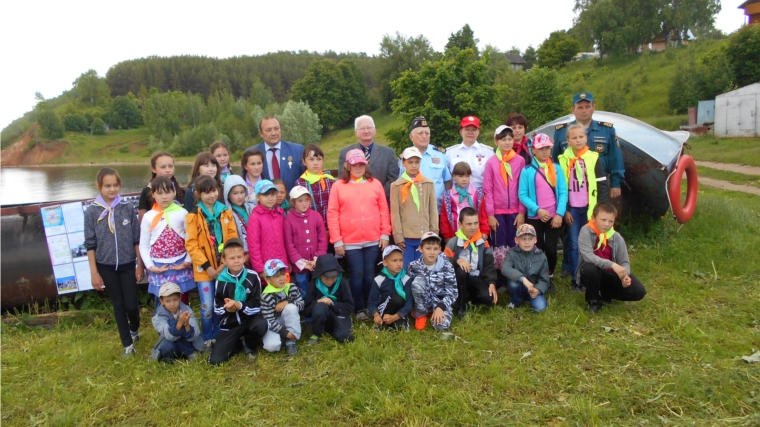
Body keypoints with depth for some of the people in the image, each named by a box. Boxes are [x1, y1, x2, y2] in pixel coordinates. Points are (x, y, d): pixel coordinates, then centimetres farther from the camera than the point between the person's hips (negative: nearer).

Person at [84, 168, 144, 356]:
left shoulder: (128, 207, -5)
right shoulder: (92, 211, -6)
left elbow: (137, 239, 0)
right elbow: (90, 244, -2)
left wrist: (140, 265, 0)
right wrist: (94, 272, -3)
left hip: (127, 264, 0)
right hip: (106, 266, 0)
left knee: (131, 304, 3)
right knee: (118, 305, 10)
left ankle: (134, 330, 35)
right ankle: (128, 344, 22)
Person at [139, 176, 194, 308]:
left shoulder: (182, 213, -3)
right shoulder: (148, 217, -2)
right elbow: (143, 245, 2)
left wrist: (188, 261, -6)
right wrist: (150, 266, -6)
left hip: (180, 265, 0)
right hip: (159, 268, 0)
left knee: (183, 302, 14)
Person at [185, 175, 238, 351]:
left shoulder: (225, 212, 4)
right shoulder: (193, 215, -5)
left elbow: (233, 238, 2)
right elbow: (191, 244, -9)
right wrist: (207, 266, -13)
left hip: (224, 267, 3)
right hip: (204, 269, -3)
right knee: (207, 307, 0)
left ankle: (219, 337, 28)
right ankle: (207, 339, 20)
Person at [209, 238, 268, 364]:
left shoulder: (252, 277, -11)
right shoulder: (221, 280, -7)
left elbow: (257, 306, -14)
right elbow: (216, 308, -4)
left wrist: (239, 306, -29)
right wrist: (226, 308, -25)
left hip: (249, 319, -1)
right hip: (229, 324, 1)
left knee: (261, 324, -36)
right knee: (215, 360, -11)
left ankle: (250, 346, 1)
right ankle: (236, 344, 22)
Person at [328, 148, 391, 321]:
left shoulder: (375, 184, 6)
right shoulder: (338, 186, 0)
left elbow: (384, 210, 7)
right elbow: (332, 214, -2)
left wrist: (385, 234, 1)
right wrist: (337, 240, -6)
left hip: (373, 241, 2)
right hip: (350, 242, -2)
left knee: (369, 275, 10)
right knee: (357, 275, 3)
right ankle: (359, 309, 17)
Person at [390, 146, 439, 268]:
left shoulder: (429, 184, 6)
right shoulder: (397, 185, 0)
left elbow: (433, 210, 7)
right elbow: (395, 212, -2)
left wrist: (434, 233, 4)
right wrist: (398, 235, -7)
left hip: (425, 236, 2)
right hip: (406, 237, -2)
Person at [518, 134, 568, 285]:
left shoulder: (556, 168, 4)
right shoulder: (527, 170, -3)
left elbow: (563, 192, 1)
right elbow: (522, 194, -6)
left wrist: (560, 213, -9)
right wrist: (537, 210, -16)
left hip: (554, 217, 1)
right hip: (535, 217, -1)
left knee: (551, 248, 1)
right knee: (538, 249, 6)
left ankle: (550, 276, 23)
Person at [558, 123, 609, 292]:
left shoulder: (593, 158, 0)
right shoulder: (563, 160, 1)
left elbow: (602, 185, 1)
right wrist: (564, 210, -1)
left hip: (589, 208, 0)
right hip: (571, 209, 0)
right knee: (573, 244, 1)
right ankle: (575, 279, 10)